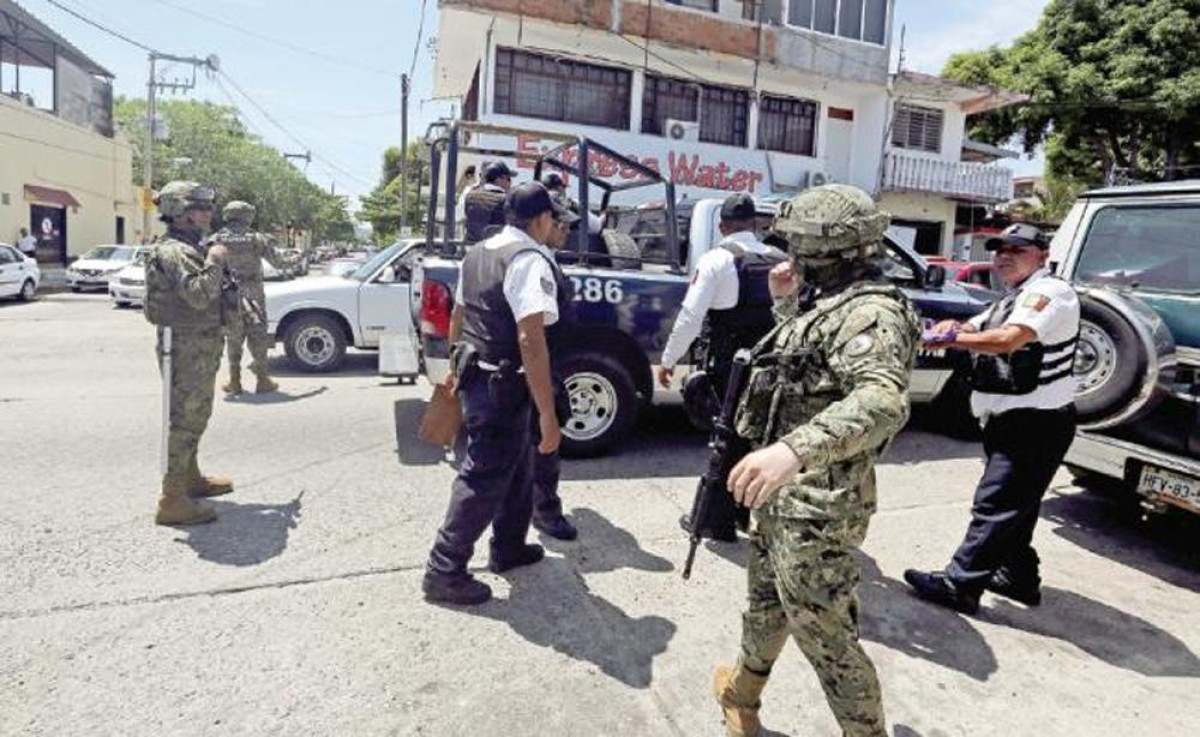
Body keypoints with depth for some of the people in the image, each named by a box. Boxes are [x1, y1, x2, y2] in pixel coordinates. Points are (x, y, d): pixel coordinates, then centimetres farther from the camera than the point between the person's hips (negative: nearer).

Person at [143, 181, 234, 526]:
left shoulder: (192, 248, 16)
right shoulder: (173, 251, -17)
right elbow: (198, 295, -31)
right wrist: (215, 261, -20)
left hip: (201, 346, 11)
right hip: (187, 347, -11)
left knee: (194, 417, 20)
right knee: (185, 420, -7)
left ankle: (191, 478, 35)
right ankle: (172, 500, -1)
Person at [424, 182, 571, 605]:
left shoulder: (478, 252, 11)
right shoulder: (529, 261, -18)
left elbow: (460, 315, 19)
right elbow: (530, 340, -26)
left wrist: (457, 368, 31)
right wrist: (548, 414, -25)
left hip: (475, 376, 10)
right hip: (503, 386, -10)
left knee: (516, 468, 22)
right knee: (484, 478, 2)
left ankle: (508, 548, 37)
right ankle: (444, 571, 13)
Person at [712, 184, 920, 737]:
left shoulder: (871, 312, -21)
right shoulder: (824, 301, 10)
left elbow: (882, 402, -39)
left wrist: (794, 449, -55)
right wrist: (786, 304, 13)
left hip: (818, 504, -10)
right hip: (781, 490, 10)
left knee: (823, 634, 3)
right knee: (766, 603, 27)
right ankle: (742, 693, 49)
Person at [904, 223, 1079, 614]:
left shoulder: (1049, 290, -12)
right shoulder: (1013, 299, 20)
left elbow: (1009, 339, -27)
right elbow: (974, 329, 10)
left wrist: (950, 338, -21)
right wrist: (953, 327, -12)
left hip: (1036, 423, -10)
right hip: (1013, 421, 10)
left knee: (995, 505, -8)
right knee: (1014, 504, 18)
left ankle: (960, 584, -3)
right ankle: (1020, 578, 32)